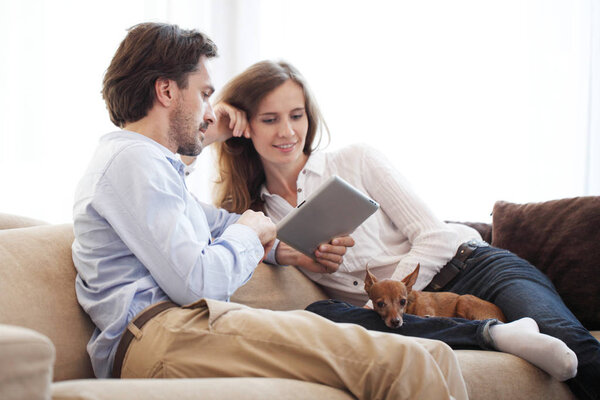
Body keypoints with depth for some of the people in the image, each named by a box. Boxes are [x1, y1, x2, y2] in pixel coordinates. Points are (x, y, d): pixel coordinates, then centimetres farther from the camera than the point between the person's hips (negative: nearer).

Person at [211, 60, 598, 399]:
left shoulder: (357, 161, 5)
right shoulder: (256, 212, 14)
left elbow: (435, 238, -2)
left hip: (470, 269, -1)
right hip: (403, 313, 1)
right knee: (318, 315, -33)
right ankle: (497, 334, -37)